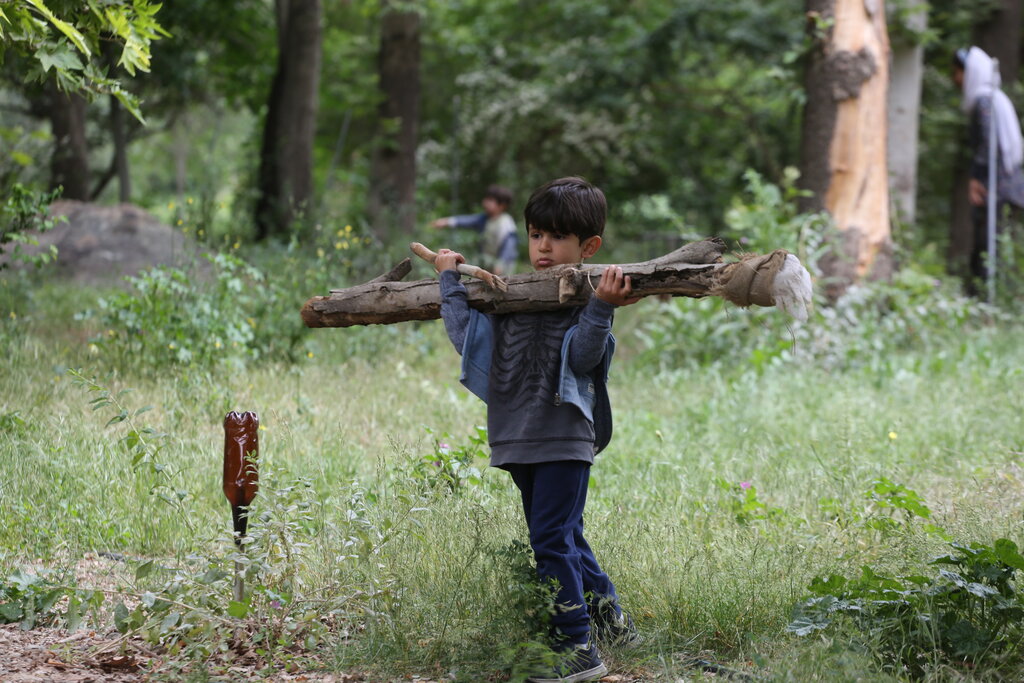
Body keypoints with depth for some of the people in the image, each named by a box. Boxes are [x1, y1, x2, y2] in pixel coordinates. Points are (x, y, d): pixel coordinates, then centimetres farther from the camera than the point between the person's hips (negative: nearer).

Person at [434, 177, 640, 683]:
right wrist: (451, 281, 10)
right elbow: (465, 334, 6)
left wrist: (601, 307, -31)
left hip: (564, 438, -7)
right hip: (518, 439, 7)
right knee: (562, 538, 18)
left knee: (551, 541, -11)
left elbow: (582, 357, -20)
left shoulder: (587, 299, -7)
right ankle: (608, 619, 33)